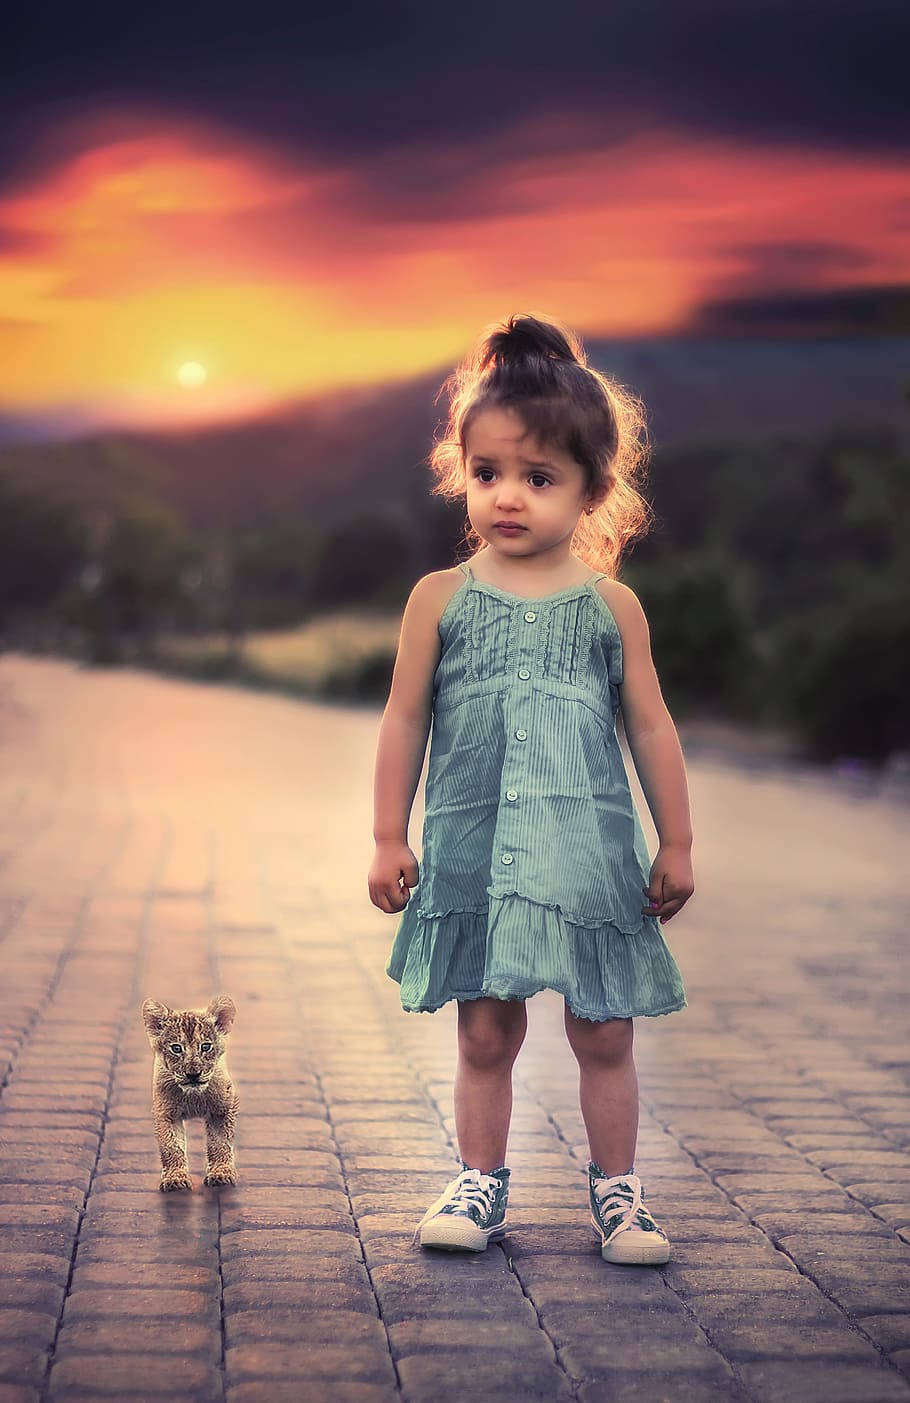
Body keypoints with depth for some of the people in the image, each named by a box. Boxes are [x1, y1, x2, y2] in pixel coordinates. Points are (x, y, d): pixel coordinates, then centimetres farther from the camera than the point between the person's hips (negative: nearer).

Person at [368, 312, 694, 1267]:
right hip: (474, 848, 0)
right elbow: (404, 722, 5)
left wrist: (676, 844, 6)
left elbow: (651, 727, 6)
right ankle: (480, 1184, 21)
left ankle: (615, 1189, 21)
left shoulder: (611, 606, 2)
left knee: (604, 1035, 7)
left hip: (590, 848, 0)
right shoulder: (441, 599, 1)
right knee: (485, 1034, 6)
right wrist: (390, 839, 3)